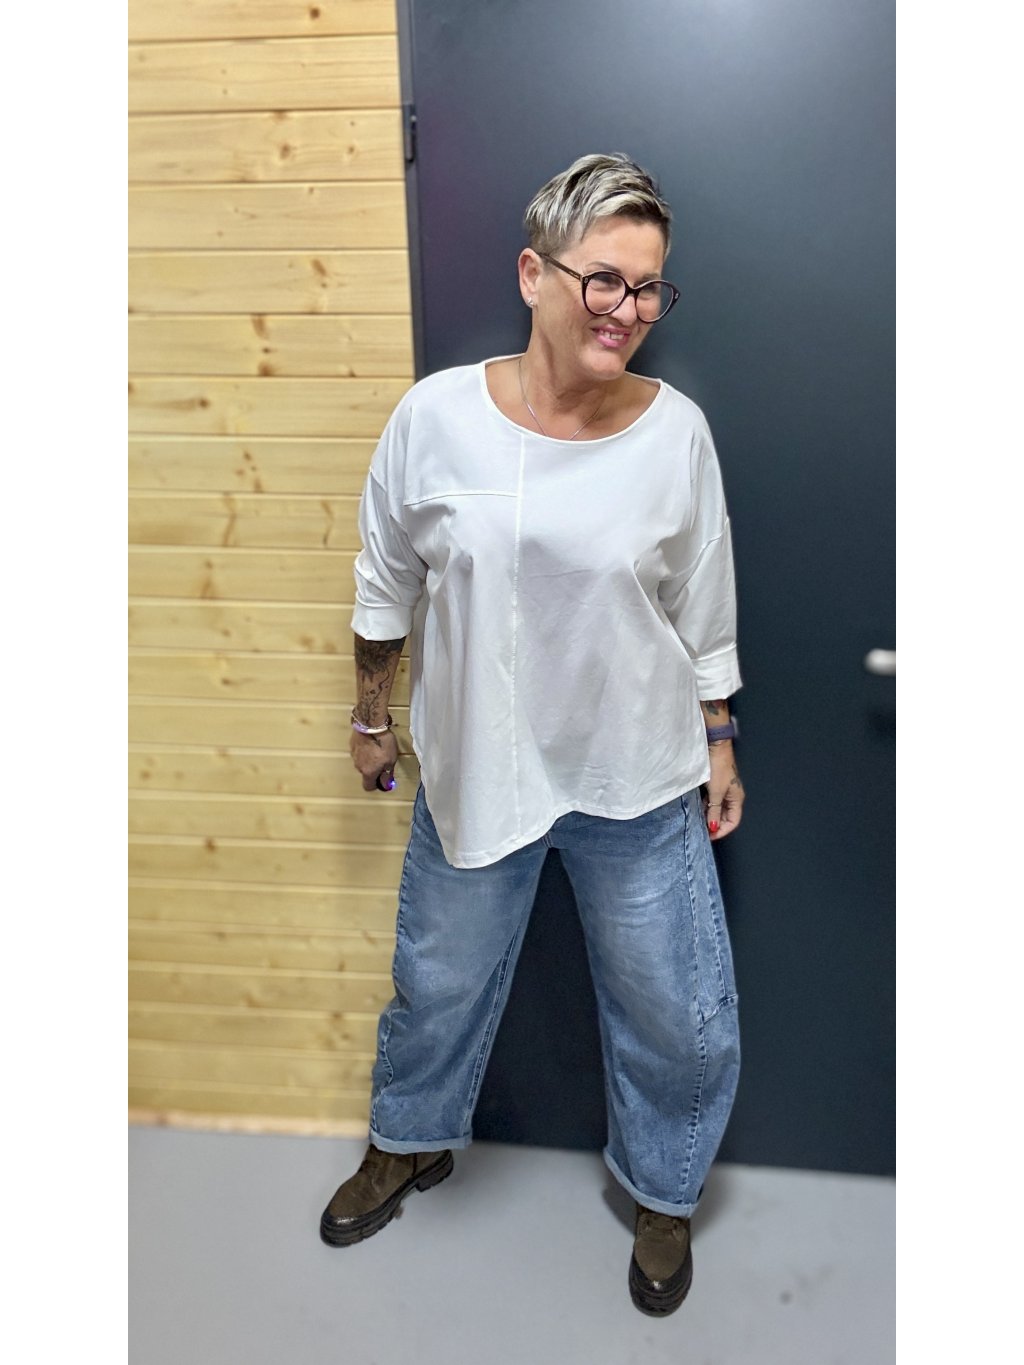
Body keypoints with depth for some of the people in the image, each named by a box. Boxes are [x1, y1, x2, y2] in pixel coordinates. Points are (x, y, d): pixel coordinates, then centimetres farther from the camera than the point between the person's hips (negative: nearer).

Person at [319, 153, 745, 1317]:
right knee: (439, 982, 21)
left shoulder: (675, 430, -9)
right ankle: (410, 1142, 53)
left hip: (639, 783, 0)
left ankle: (662, 1192, 45)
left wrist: (718, 743, 6)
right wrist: (369, 716, 9)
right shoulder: (436, 415, -11)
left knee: (677, 1015, 13)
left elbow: (704, 612, 1)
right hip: (473, 769, 1)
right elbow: (386, 584, 2)